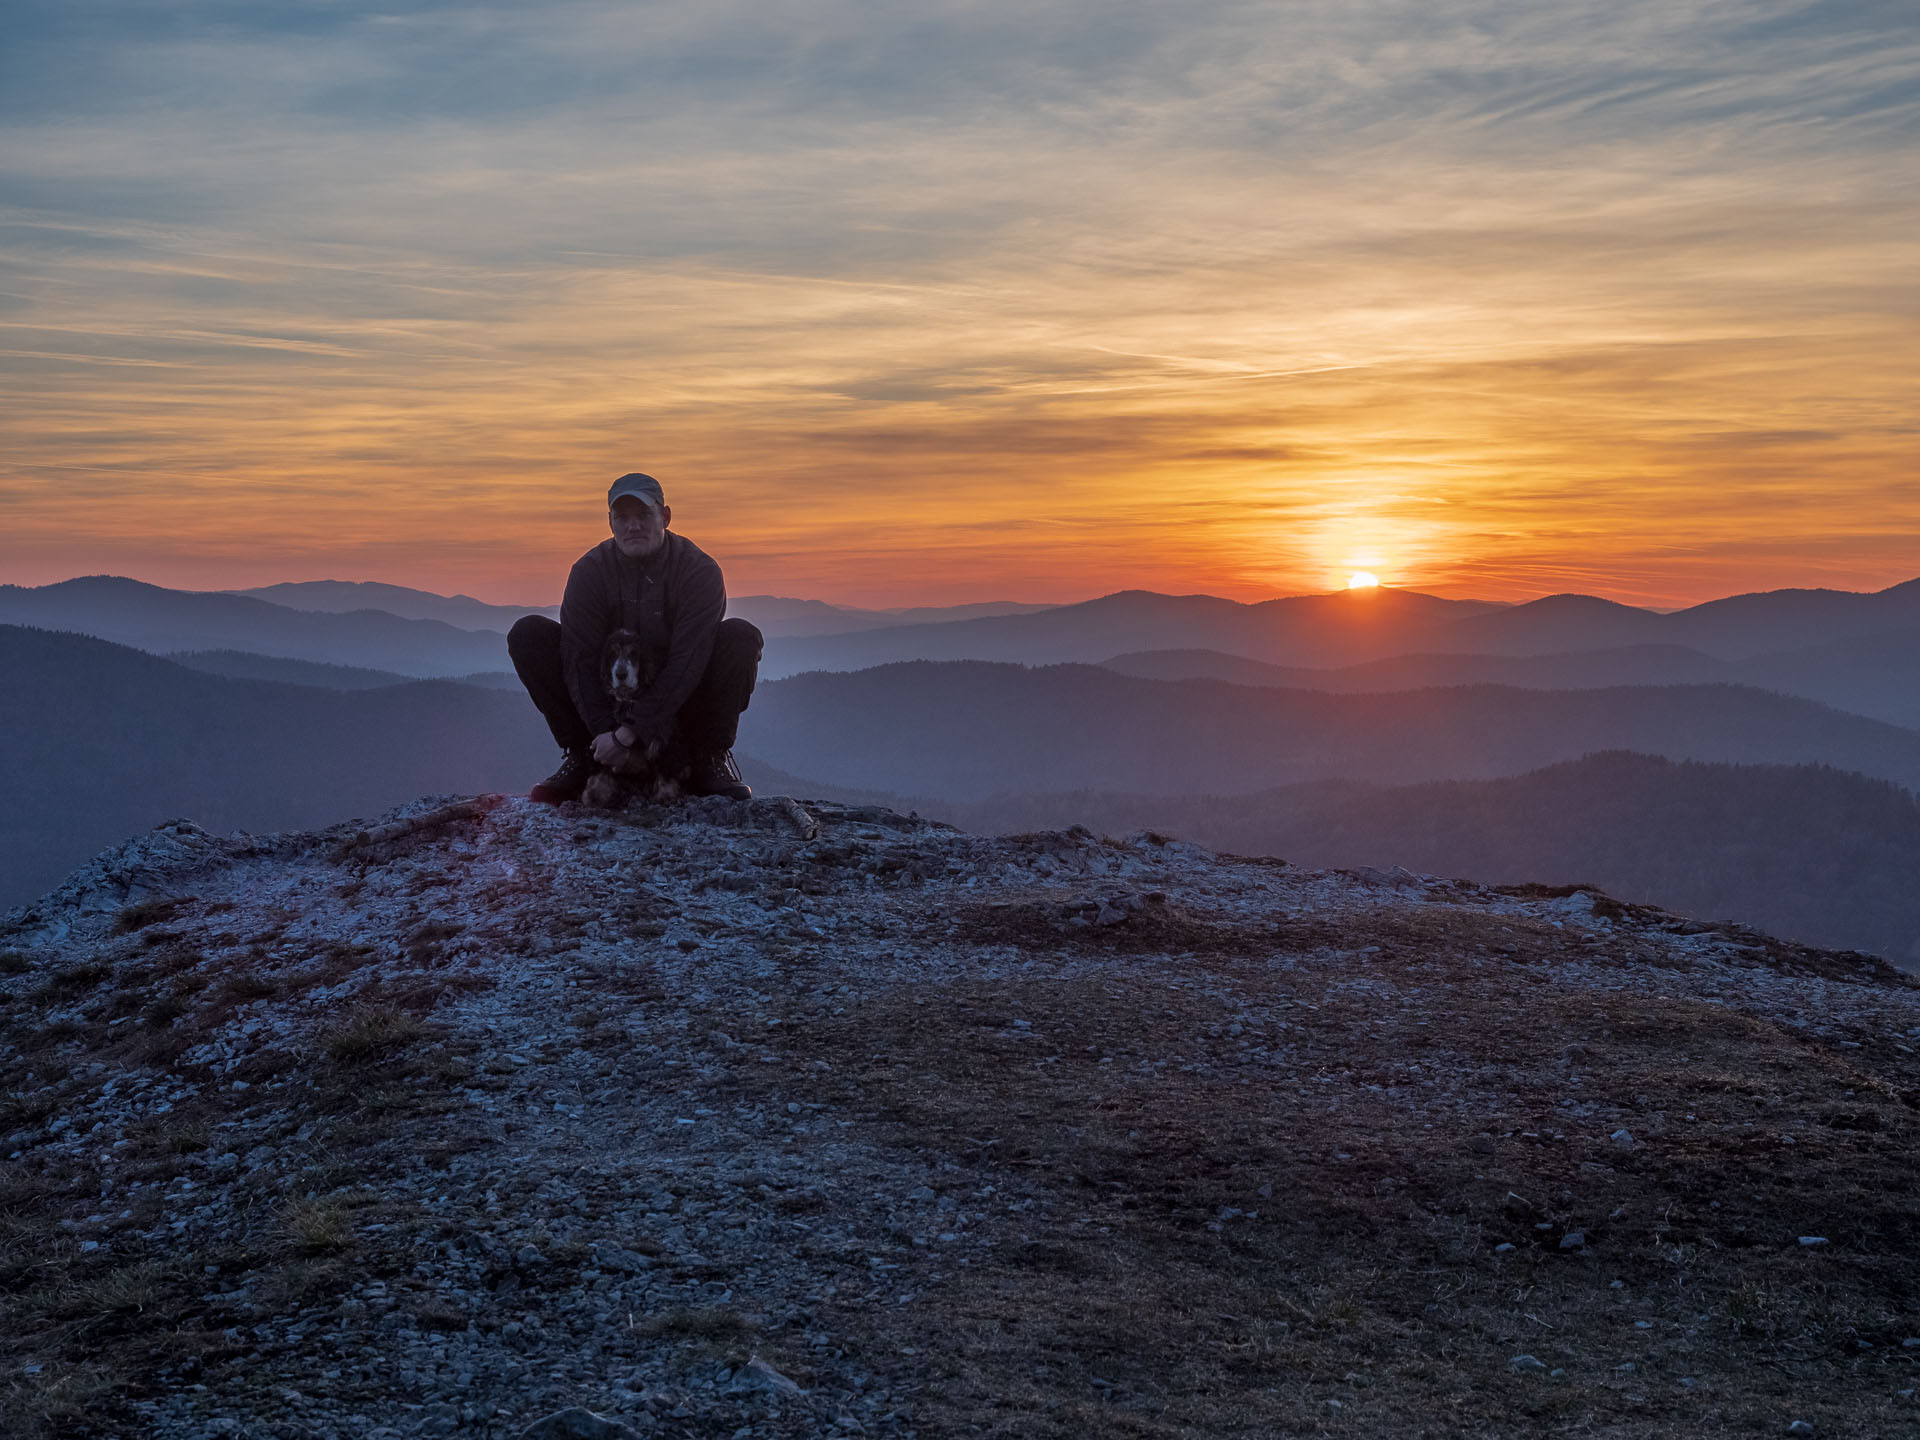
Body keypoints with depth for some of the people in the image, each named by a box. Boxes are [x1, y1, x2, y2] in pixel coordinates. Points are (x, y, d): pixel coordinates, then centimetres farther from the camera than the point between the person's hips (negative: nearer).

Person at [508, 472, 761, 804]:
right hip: (607, 699, 2)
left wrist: (630, 732, -32)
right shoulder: (589, 571, -9)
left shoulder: (699, 570, -16)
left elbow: (686, 664, -25)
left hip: (679, 704, -2)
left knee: (740, 636, -27)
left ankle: (712, 758, -13)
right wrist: (607, 733, -30)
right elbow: (580, 661, -16)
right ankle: (581, 757, -9)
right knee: (528, 634, -16)